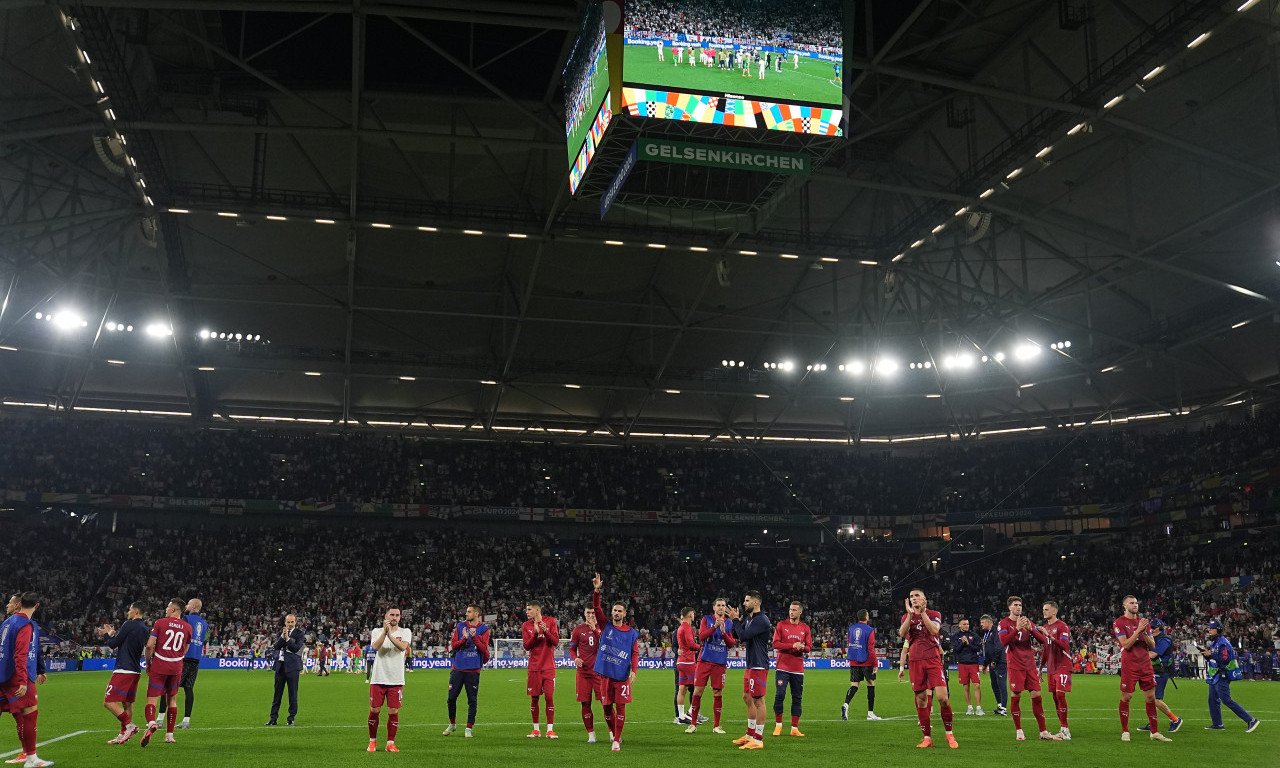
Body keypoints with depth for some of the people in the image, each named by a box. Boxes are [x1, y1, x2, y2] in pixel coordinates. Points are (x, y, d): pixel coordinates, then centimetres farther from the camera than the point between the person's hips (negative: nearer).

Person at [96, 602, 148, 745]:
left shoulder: (129, 624, -11)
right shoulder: (144, 628, 14)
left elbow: (114, 644, -7)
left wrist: (108, 634, 12)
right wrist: (112, 633, 24)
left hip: (124, 670, -9)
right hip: (136, 671, 9)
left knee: (109, 702, -7)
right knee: (127, 703, 13)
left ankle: (129, 725, -16)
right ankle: (123, 734, 14)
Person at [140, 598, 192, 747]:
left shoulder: (160, 622, -3)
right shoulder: (187, 627, 7)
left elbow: (149, 645, -7)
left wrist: (148, 663, 5)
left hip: (158, 666, -3)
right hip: (176, 668, 3)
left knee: (152, 699, -3)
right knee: (172, 699, 16)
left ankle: (151, 723, -32)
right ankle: (169, 735, 17)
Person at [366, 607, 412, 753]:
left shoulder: (405, 632, 5)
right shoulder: (377, 631, 6)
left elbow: (403, 646, -15)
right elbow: (375, 647, -14)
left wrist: (390, 634, -24)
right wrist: (385, 631, -24)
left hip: (396, 680, 0)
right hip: (378, 679, 0)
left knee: (394, 712, 0)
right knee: (374, 711, 2)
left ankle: (390, 743, 11)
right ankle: (372, 741, 19)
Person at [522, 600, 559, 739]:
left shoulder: (550, 621, 1)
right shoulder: (526, 626, 5)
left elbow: (556, 642, -3)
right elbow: (526, 646, -4)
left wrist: (546, 631, -19)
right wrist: (536, 633, -17)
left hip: (548, 667, -1)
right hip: (534, 667, 2)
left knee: (550, 697, -6)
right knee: (534, 698, 4)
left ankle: (550, 730, -1)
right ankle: (536, 729, 15)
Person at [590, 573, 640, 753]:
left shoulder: (631, 633, 5)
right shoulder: (606, 627, 6)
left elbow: (635, 653, 3)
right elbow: (596, 608, -5)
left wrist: (633, 670, -12)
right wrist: (596, 591, -19)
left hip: (622, 676, -1)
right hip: (605, 674, 1)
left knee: (620, 707, -5)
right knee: (607, 706, 8)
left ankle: (616, 740, 1)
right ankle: (612, 732, 33)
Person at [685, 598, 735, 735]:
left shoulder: (729, 623, 8)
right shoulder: (706, 619, 5)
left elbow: (731, 644, 3)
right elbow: (701, 636, -8)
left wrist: (724, 632, -14)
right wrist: (715, 626, -19)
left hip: (720, 663, 1)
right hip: (705, 660, -1)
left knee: (718, 694, 2)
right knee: (697, 691, -3)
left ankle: (716, 726, 13)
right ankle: (693, 724, 7)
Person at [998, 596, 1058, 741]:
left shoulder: (1028, 622, 13)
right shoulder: (1004, 623, 1)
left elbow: (1042, 640, 5)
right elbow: (1004, 641, -15)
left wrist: (1030, 629, -12)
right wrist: (1017, 628, -22)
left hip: (1030, 665, 4)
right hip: (1015, 666, -4)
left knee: (1036, 696, 0)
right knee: (1016, 696, -3)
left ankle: (1043, 732, 4)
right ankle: (1019, 732, 7)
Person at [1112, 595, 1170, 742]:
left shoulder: (1144, 622, 13)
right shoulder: (1119, 623, -3)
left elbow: (1152, 645, 9)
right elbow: (1126, 645, -14)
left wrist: (1144, 633, -8)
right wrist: (1138, 630, -18)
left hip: (1145, 664, 5)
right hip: (1129, 666, -5)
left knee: (1151, 697, 4)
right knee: (1126, 697, -2)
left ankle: (1155, 732, 11)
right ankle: (1124, 732, 7)